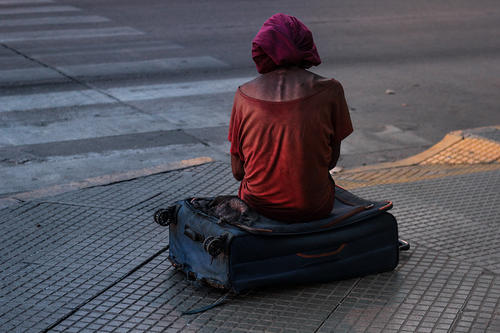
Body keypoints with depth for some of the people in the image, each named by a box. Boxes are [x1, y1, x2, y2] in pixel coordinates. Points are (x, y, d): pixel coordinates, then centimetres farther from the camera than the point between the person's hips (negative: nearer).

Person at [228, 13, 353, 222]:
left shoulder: (244, 95, -6)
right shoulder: (329, 91, -10)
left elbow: (238, 171, -1)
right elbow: (331, 160, 0)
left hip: (258, 205, 1)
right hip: (313, 208, -1)